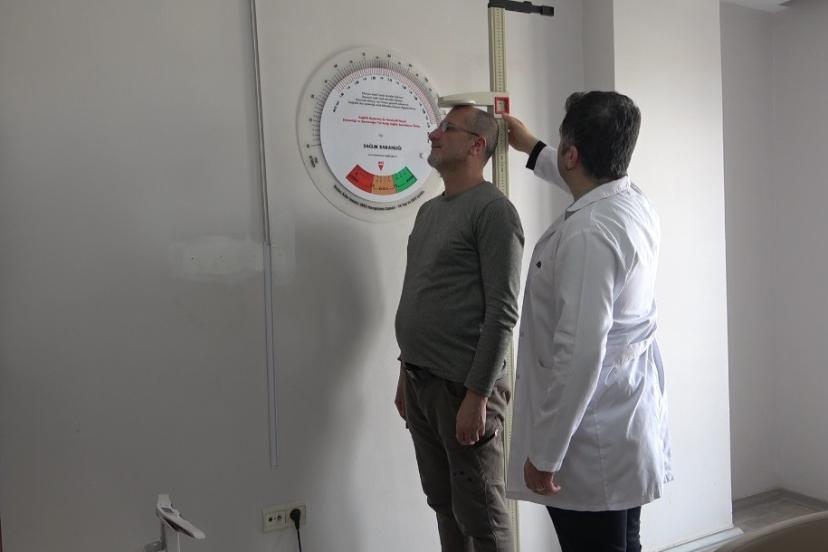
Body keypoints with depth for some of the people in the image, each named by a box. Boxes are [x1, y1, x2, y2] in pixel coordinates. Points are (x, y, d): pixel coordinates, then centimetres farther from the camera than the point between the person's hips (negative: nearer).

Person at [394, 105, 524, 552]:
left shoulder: (492, 210, -11)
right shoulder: (428, 210, 15)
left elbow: (503, 312, -16)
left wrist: (477, 394, -19)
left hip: (462, 387, -8)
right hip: (419, 382, 8)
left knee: (481, 515, 3)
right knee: (443, 504, 15)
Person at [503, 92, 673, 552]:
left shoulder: (587, 234, -25)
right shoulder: (638, 205, 3)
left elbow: (580, 355, -28)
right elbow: (590, 182, 29)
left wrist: (544, 453, -20)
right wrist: (532, 149, 40)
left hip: (591, 448, -9)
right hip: (628, 428, 9)